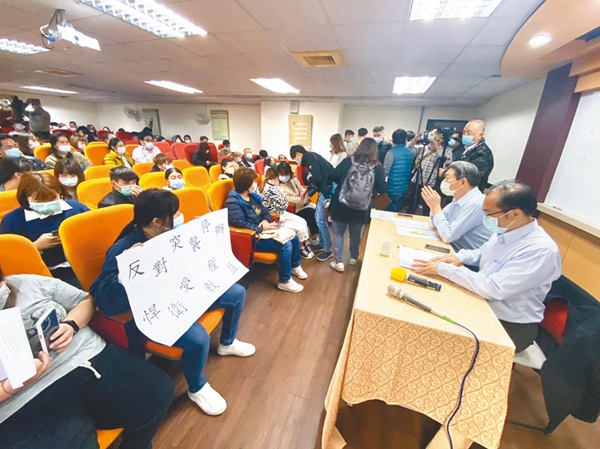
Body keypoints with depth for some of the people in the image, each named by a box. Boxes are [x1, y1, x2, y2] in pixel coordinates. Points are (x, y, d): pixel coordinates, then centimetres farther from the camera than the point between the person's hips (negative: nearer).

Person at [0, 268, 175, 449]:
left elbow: (85, 299, 17)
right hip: (27, 403, -2)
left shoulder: (31, 283, 9)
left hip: (88, 357, 3)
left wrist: (71, 325, -3)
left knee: (159, 391, -11)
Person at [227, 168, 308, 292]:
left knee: (294, 237, 5)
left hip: (263, 230, 10)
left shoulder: (252, 195, 10)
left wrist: (266, 221, -10)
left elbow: (265, 212, 13)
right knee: (286, 245, -23)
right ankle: (285, 282, -5)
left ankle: (295, 266, 29)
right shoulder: (233, 202, -17)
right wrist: (262, 228, -23)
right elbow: (240, 224, -26)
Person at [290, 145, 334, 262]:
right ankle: (321, 243, 34)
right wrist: (310, 191, 17)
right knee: (318, 217, 18)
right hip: (325, 188, 10)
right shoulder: (310, 157, 17)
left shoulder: (310, 157, -12)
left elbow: (318, 178, -22)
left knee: (321, 220, -3)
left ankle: (328, 250, 11)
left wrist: (308, 177, -2)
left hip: (327, 189, -10)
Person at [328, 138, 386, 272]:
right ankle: (354, 258, 38)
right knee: (355, 233, 21)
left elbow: (332, 177, -7)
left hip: (341, 205, -2)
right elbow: (382, 189, -4)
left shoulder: (348, 161, -6)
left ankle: (339, 262, 15)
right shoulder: (377, 168, -5)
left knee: (338, 232, 12)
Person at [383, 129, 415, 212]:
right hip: (405, 188, 7)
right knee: (397, 212, 16)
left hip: (393, 189, -6)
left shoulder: (391, 153, -14)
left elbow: (385, 172, -17)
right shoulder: (411, 153, 8)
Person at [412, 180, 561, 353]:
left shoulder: (541, 250, -28)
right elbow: (484, 253, 16)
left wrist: (443, 269, -29)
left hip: (510, 326, -7)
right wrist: (460, 256, -5)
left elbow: (493, 288, -33)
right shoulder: (505, 230, -3)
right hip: (482, 303, 7)